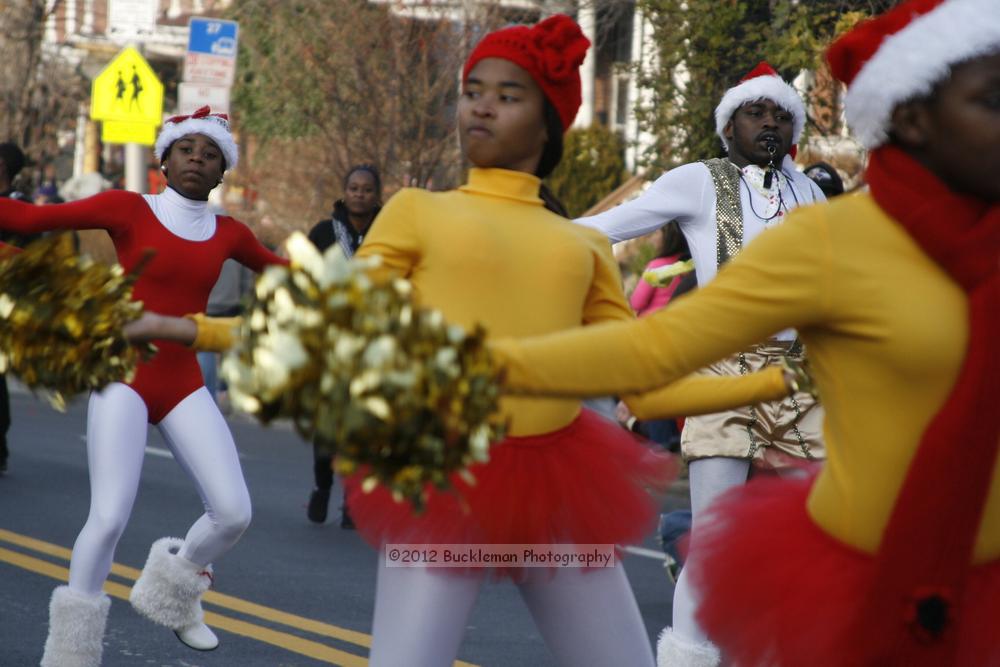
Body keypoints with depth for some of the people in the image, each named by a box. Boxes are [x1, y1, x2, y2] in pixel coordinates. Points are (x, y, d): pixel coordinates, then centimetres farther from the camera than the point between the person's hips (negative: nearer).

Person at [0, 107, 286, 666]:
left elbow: (279, 270, 28)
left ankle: (175, 592, 22)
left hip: (185, 387, 4)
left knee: (234, 512, -9)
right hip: (124, 379, -4)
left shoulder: (229, 234, 7)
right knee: (110, 516, -18)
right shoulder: (127, 209, -4)